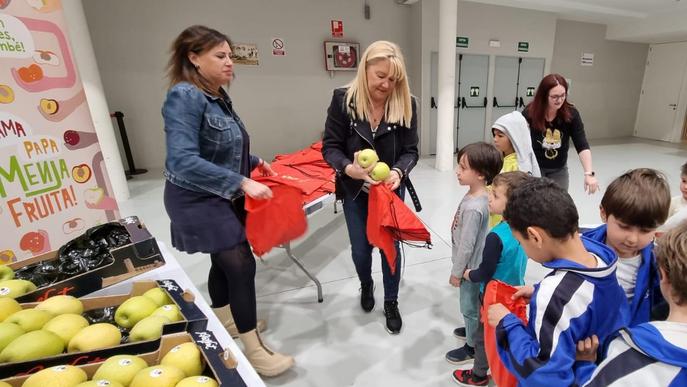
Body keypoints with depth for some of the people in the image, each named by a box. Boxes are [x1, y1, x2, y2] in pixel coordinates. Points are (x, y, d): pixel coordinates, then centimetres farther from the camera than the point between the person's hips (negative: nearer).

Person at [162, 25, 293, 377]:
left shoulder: (217, 96, 6)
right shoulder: (185, 96, -21)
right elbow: (182, 161, -31)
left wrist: (254, 162, 9)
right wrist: (242, 183, -33)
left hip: (222, 197, 9)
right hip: (199, 200, -9)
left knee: (225, 262, 19)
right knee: (241, 265, -6)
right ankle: (254, 351, 10)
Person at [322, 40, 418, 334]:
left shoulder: (405, 104, -11)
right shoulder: (343, 100, -15)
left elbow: (411, 150, -8)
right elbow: (330, 146, -12)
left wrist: (398, 172, -29)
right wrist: (349, 168, -32)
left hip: (391, 188, 1)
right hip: (354, 190, 0)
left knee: (391, 245, 10)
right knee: (360, 248, 13)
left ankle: (391, 302, 35)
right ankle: (366, 286, 48)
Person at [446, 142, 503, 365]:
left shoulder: (473, 208, -33)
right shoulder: (477, 195, -4)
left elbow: (467, 245, -26)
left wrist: (456, 272, -13)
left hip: (470, 266, -9)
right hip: (472, 264, 9)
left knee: (470, 307, 13)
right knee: (472, 305, 28)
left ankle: (472, 346, 34)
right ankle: (473, 329, 50)